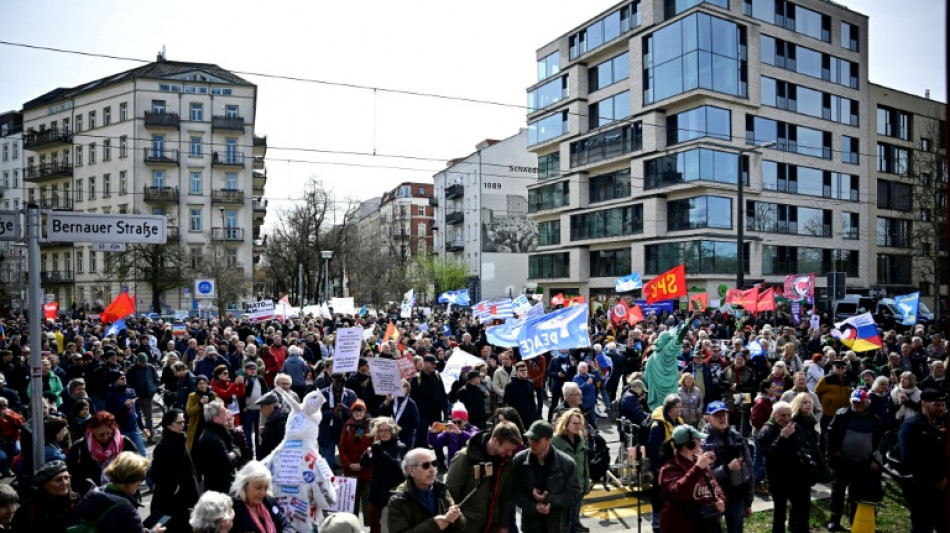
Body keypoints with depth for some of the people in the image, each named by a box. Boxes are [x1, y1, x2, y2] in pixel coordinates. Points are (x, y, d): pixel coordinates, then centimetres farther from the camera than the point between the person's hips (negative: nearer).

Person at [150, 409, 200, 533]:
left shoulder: (179, 441, 6)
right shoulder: (163, 446, -19)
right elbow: (156, 475, -21)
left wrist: (194, 481, 8)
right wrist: (172, 488, -14)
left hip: (182, 497, 8)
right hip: (167, 500, -8)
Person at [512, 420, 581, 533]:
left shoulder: (567, 463, -15)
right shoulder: (520, 460, -11)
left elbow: (574, 494, -9)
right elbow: (515, 492, -4)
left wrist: (548, 499, -21)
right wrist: (534, 506, -20)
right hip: (531, 524, 1)